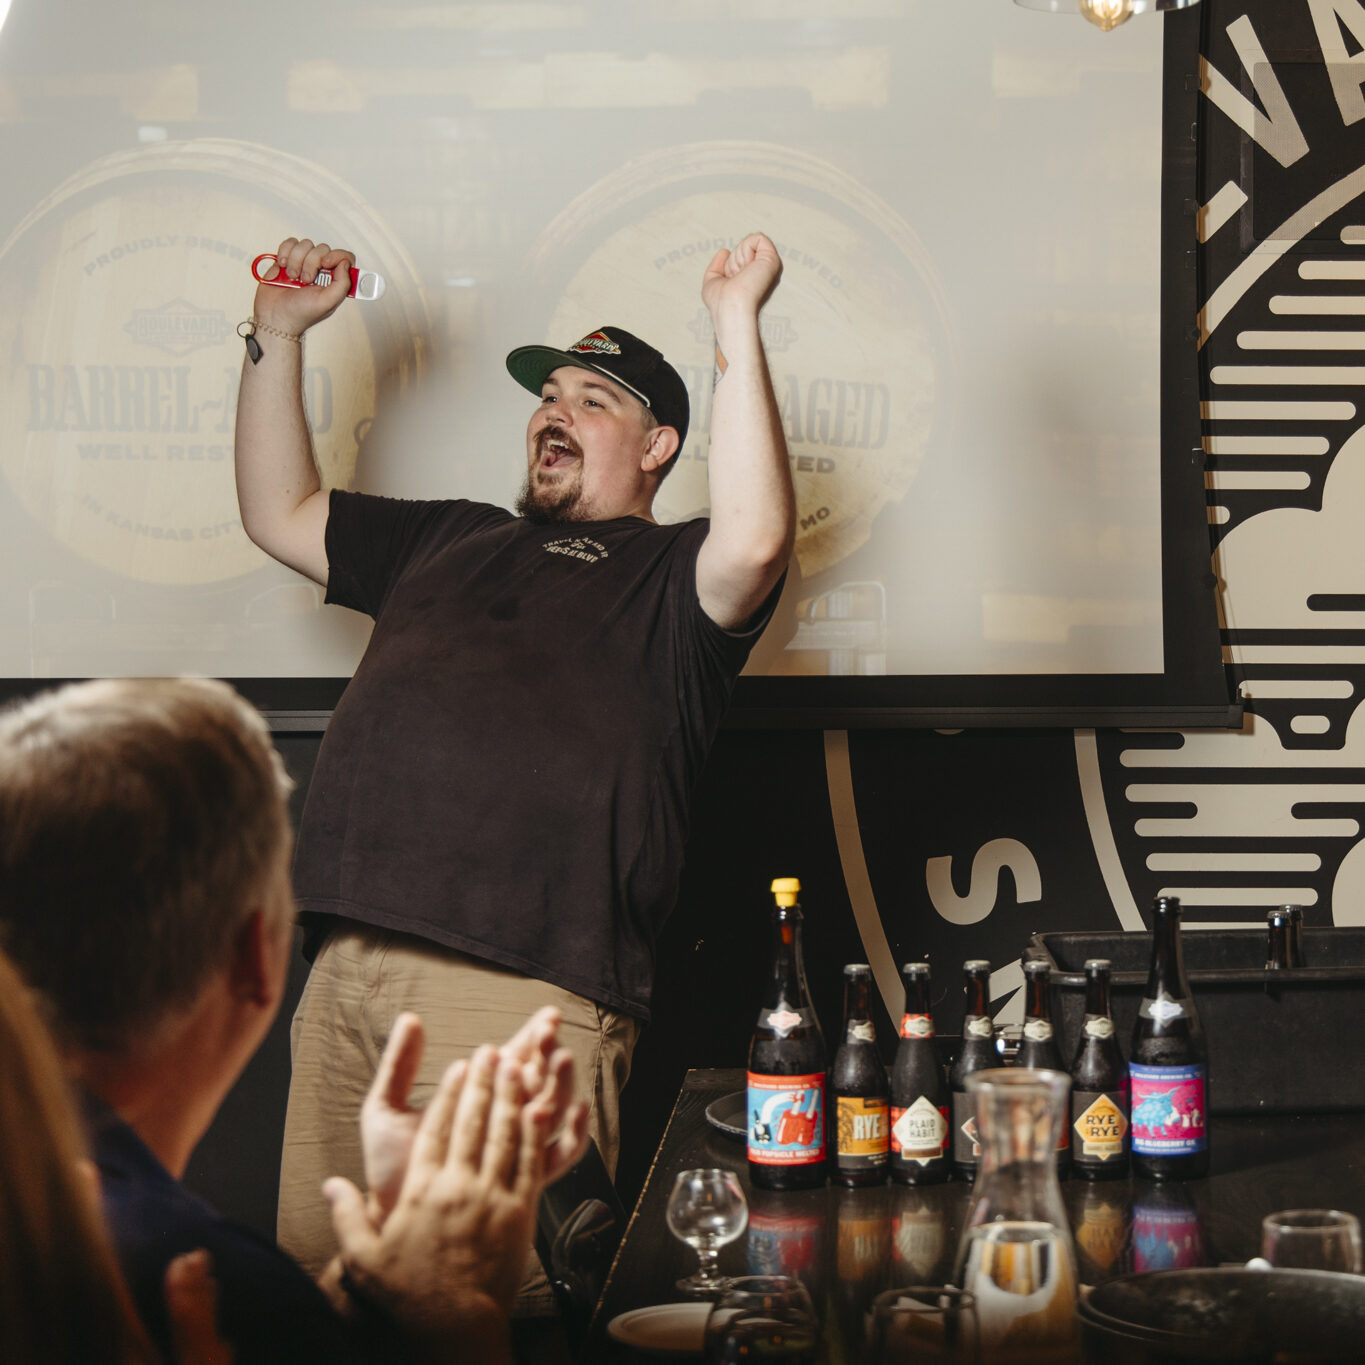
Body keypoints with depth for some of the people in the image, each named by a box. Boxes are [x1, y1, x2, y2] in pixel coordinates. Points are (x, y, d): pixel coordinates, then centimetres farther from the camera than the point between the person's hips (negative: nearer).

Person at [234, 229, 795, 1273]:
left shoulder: (670, 578, 9)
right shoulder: (452, 540, 29)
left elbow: (755, 541, -14)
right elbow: (280, 513, 35)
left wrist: (738, 329, -14)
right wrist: (279, 335, 29)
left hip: (526, 993, -6)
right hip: (346, 978, 6)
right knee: (313, 1274, 8)